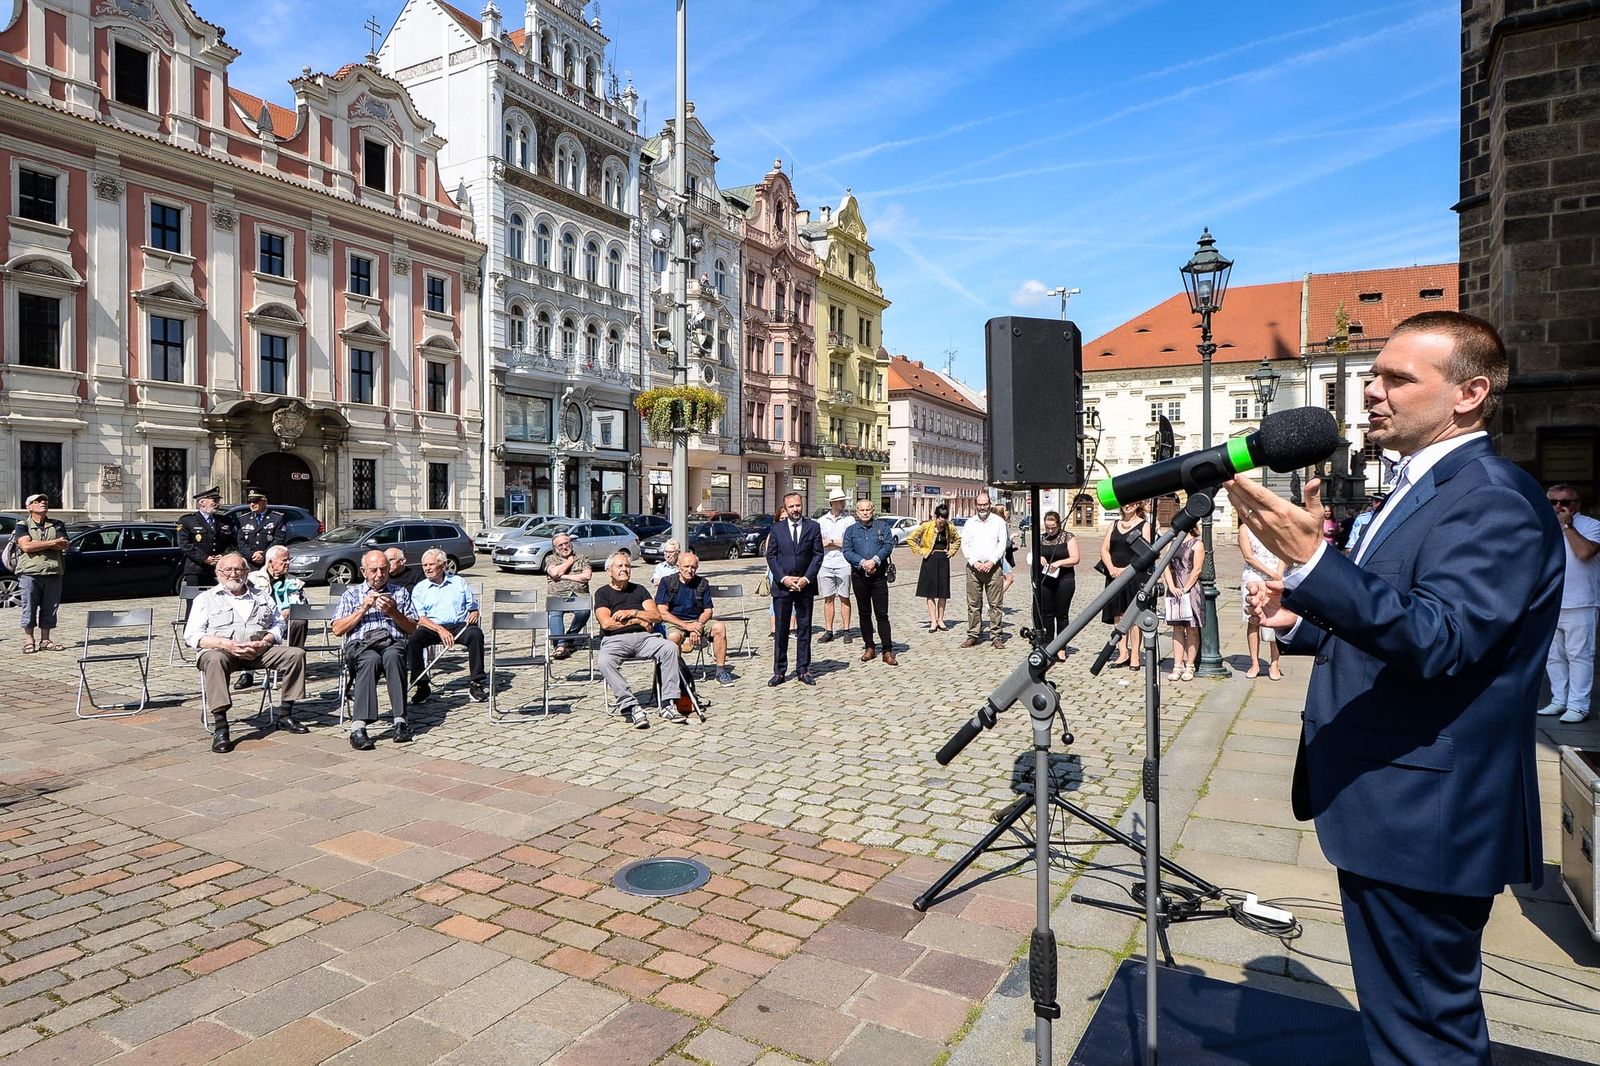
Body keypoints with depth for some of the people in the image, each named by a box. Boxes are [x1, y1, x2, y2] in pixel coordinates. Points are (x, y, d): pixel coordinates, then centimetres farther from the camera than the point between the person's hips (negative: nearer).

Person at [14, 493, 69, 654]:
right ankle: (28, 641, 6)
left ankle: (45, 640, 12)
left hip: (53, 573, 3)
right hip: (30, 573, -3)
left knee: (49, 609, 5)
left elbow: (64, 545, -2)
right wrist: (52, 543, -7)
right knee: (29, 608, -1)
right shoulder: (23, 525, 6)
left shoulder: (57, 525, 14)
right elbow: (26, 546, -11)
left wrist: (37, 544, -10)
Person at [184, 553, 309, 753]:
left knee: (296, 653, -20)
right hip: (221, 649, -3)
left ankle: (285, 714, -11)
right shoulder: (206, 599, 13)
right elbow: (191, 635, 3)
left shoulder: (262, 597, 24)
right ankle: (220, 727, -40)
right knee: (215, 659, -38)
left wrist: (265, 642, -7)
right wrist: (225, 644, -15)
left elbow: (278, 623, 17)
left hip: (260, 650, 3)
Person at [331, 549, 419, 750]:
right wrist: (364, 608, 1)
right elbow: (337, 630, 10)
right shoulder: (352, 593, 23)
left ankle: (400, 721, -42)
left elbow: (412, 629, 16)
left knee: (392, 656, -38)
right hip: (360, 645, -1)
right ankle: (358, 727, -46)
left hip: (393, 643, 1)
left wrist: (393, 612, 0)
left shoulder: (400, 592, 24)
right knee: (371, 659, -38)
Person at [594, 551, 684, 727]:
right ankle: (631, 706, -36)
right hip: (615, 639, -3)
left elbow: (656, 616, 10)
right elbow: (606, 623, -4)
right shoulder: (603, 593, 13)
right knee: (605, 661, -36)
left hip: (643, 636, 3)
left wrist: (631, 613, -3)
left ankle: (668, 705, -28)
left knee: (670, 647, -26)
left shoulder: (639, 590, 23)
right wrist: (638, 621, 0)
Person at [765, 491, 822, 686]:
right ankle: (779, 671, 11)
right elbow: (770, 556, 2)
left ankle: (803, 670, 15)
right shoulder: (776, 528, 4)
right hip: (781, 585, 0)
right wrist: (783, 578, -10)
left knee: (804, 629, 6)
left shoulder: (813, 527, 4)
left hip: (805, 585, 0)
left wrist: (807, 578, -9)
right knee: (781, 630, 4)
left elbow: (818, 555, 1)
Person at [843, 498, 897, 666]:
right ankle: (869, 647, 19)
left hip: (879, 575, -2)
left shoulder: (882, 527, 7)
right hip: (859, 576, 2)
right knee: (864, 613, 9)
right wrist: (862, 562, -17)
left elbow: (889, 545, -5)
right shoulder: (851, 530, 9)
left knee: (882, 614, -4)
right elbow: (847, 551, -2)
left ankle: (888, 651, -2)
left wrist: (874, 560, -18)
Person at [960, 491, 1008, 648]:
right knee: (973, 603, 3)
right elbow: (965, 545, 6)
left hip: (993, 566, -2)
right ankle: (973, 635, 9)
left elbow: (1002, 543, 0)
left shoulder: (998, 521, 6)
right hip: (973, 567, 2)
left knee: (996, 603, -1)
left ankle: (996, 636, 4)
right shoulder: (970, 522, 11)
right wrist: (975, 562, -7)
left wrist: (991, 562, -10)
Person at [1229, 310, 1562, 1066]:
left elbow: (1438, 639, -30)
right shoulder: (1422, 489, 14)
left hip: (1423, 820, -10)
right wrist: (1298, 622, 3)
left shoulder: (1495, 498, -17)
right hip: (1389, 806, 10)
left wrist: (1310, 561, -40)